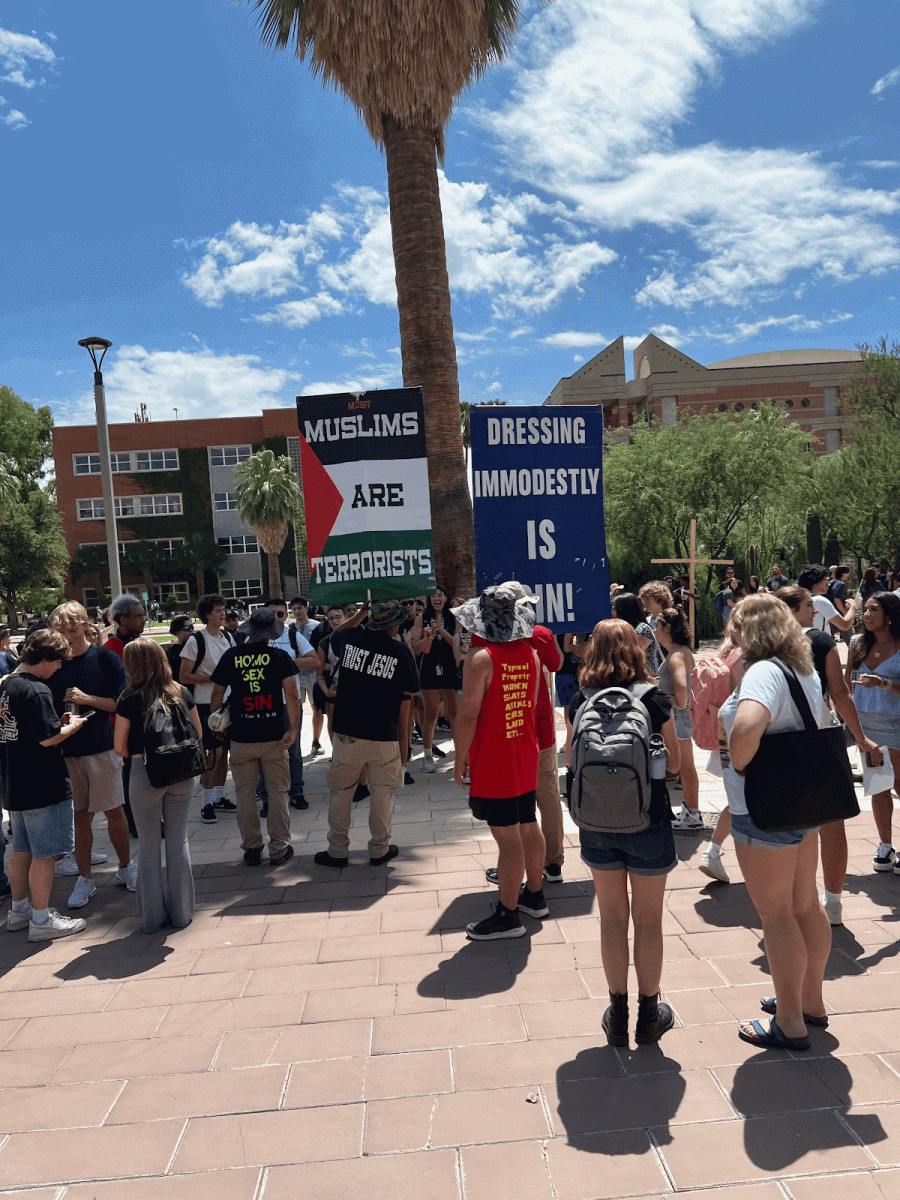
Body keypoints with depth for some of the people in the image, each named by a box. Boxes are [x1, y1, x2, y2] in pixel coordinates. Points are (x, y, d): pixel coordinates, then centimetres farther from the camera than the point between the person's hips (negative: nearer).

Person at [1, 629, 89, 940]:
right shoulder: (36, 690, -20)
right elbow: (48, 738, -23)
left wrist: (57, 721, 10)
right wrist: (72, 726, -5)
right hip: (42, 787, -9)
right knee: (44, 855, 1)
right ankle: (41, 920, 8)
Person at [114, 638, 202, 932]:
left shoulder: (129, 699, -8)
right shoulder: (181, 693, 0)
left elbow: (120, 749, -4)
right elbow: (198, 735, 7)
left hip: (145, 774, -2)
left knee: (149, 846, 11)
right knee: (178, 841, 13)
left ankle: (153, 917, 20)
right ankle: (181, 913, 20)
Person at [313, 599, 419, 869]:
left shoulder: (350, 638, -1)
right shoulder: (401, 650, -9)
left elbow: (342, 627, 25)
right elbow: (410, 692, 2)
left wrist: (363, 613, 28)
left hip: (347, 733, 2)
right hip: (384, 735, -2)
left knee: (340, 791, 13)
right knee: (382, 792, 12)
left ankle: (337, 851, 20)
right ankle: (380, 849, 21)